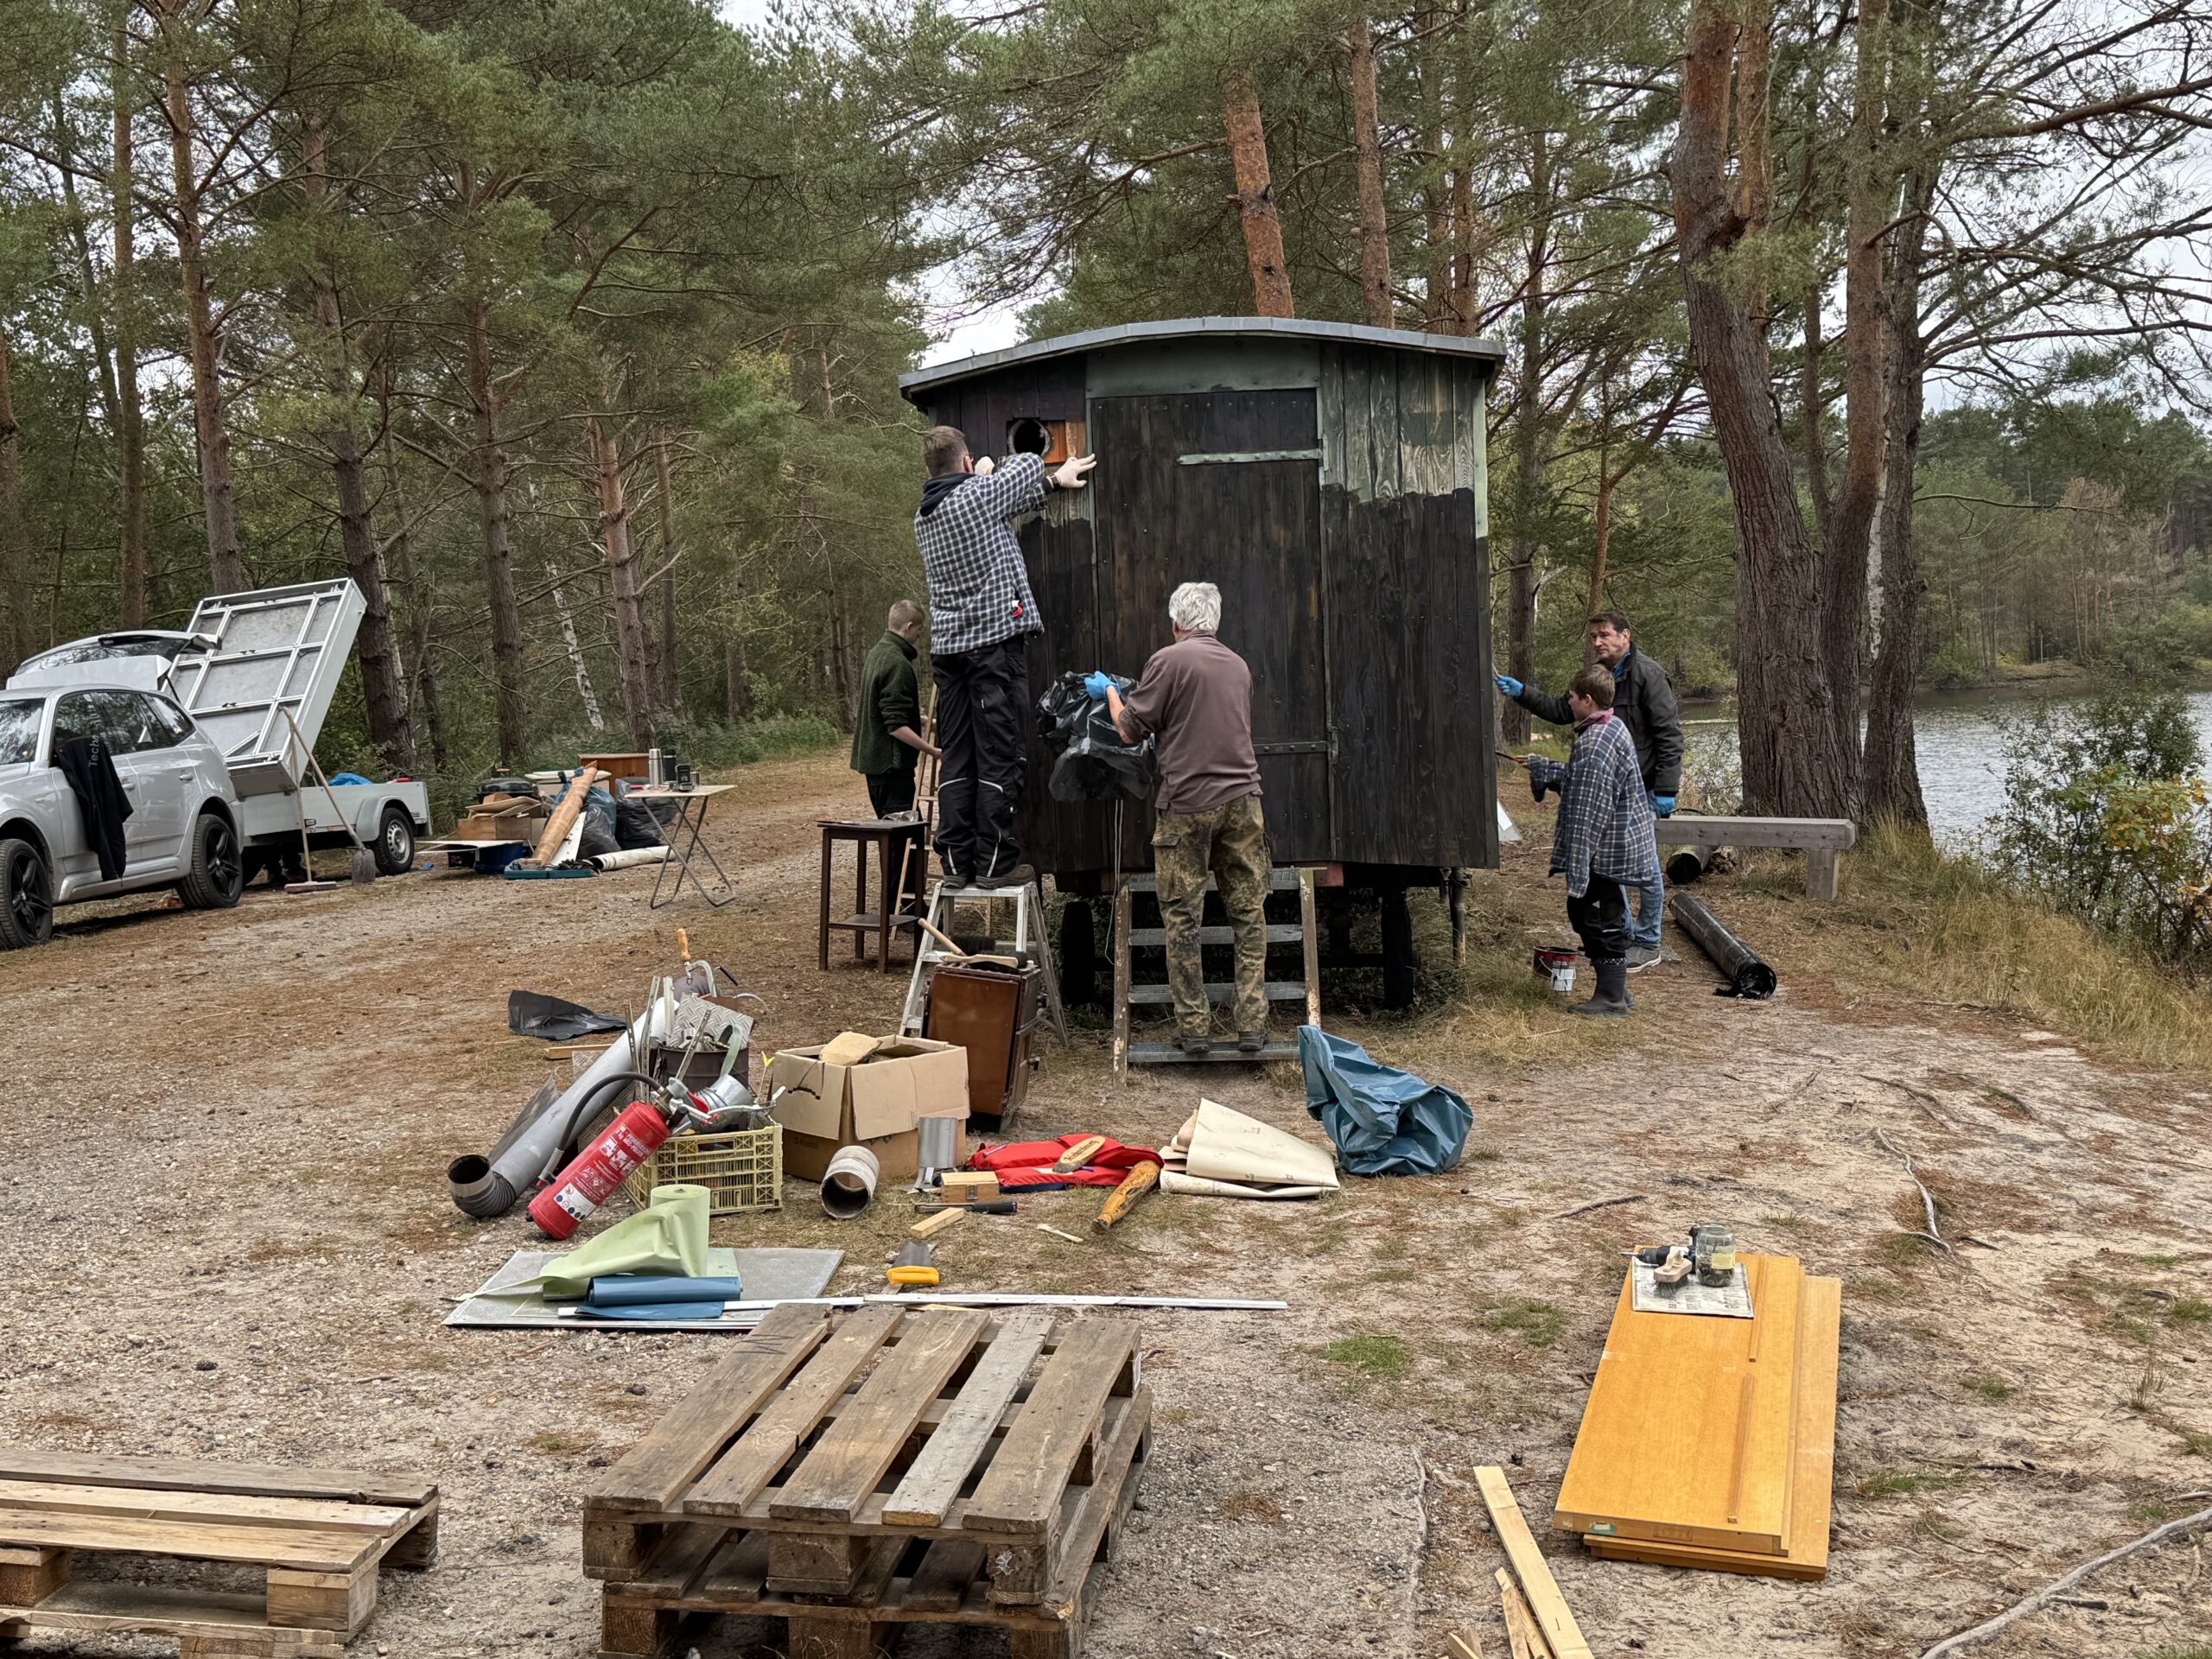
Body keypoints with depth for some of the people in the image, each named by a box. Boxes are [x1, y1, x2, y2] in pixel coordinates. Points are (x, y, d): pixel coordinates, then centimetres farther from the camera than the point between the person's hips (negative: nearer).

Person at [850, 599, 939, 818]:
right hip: (891, 760, -10)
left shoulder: (874, 654, 12)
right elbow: (896, 726, -24)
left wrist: (920, 719, 31)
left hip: (871, 757, 10)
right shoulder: (898, 664, -19)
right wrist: (932, 749, -25)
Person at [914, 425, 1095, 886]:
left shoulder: (923, 518, 15)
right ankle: (994, 862, -2)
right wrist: (985, 471, 31)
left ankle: (956, 861, 8)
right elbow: (1028, 466, 11)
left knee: (956, 758, 8)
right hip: (996, 640, -7)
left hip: (948, 648, 7)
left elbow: (1012, 497, 26)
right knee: (999, 757, -3)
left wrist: (1053, 481, 33)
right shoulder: (979, 494, -7)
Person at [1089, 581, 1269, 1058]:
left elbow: (1130, 730, -2)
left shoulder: (1169, 661, -4)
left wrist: (1110, 692, 18)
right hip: (1241, 801, 5)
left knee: (1182, 917, 4)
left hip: (1187, 804, -4)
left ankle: (1194, 1027, 6)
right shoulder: (1238, 665, 14)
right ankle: (1252, 1025, 6)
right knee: (1249, 912, 7)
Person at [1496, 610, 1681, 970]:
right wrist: (1522, 694, 6)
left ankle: (1647, 944, 11)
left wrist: (1665, 789, -19)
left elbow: (1669, 734, -15)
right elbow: (1562, 711, 19)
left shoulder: (1647, 674, -13)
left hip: (1641, 786, -8)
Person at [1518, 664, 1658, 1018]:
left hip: (1604, 854, -11)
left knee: (1601, 921, -2)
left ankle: (1611, 999, 7)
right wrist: (1539, 767, 31)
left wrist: (1576, 868, -23)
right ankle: (1615, 989, 25)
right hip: (1617, 847, 11)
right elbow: (1578, 781, 23)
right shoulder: (1613, 727, 10)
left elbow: (1588, 811, -25)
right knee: (1583, 912, 18)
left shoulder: (1595, 745, -23)